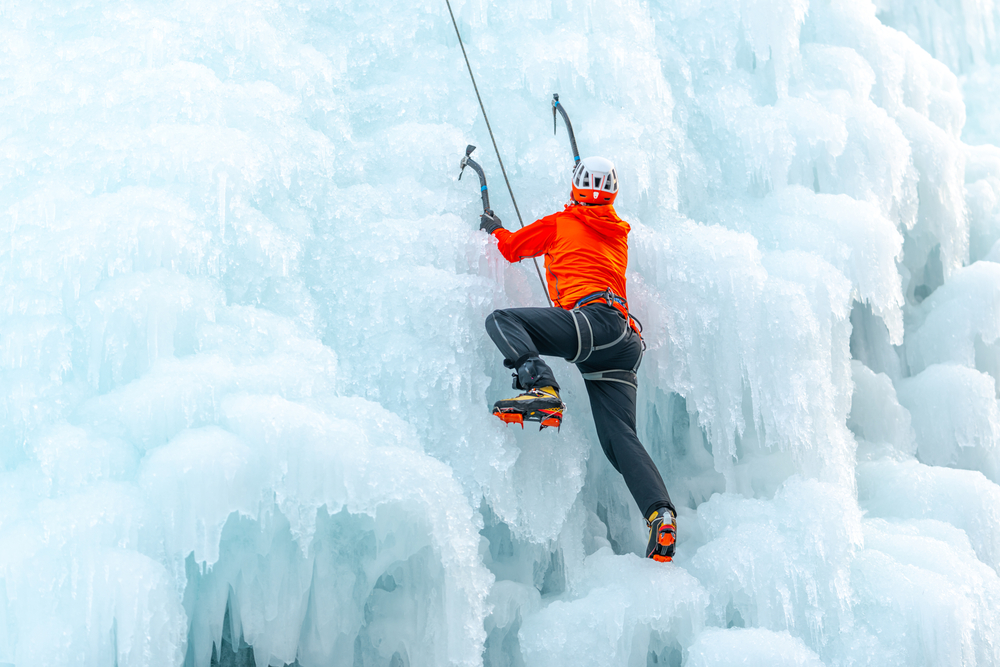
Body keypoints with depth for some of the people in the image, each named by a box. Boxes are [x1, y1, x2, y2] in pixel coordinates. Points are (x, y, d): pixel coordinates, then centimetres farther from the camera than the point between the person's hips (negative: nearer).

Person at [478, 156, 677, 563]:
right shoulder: (620, 235, 30)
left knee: (501, 320, -9)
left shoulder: (560, 224, 14)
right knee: (619, 437, -1)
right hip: (626, 339, 7)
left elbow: (511, 247, 24)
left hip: (593, 319, -7)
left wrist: (493, 227, 44)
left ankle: (540, 387, -32)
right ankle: (660, 513, -19)